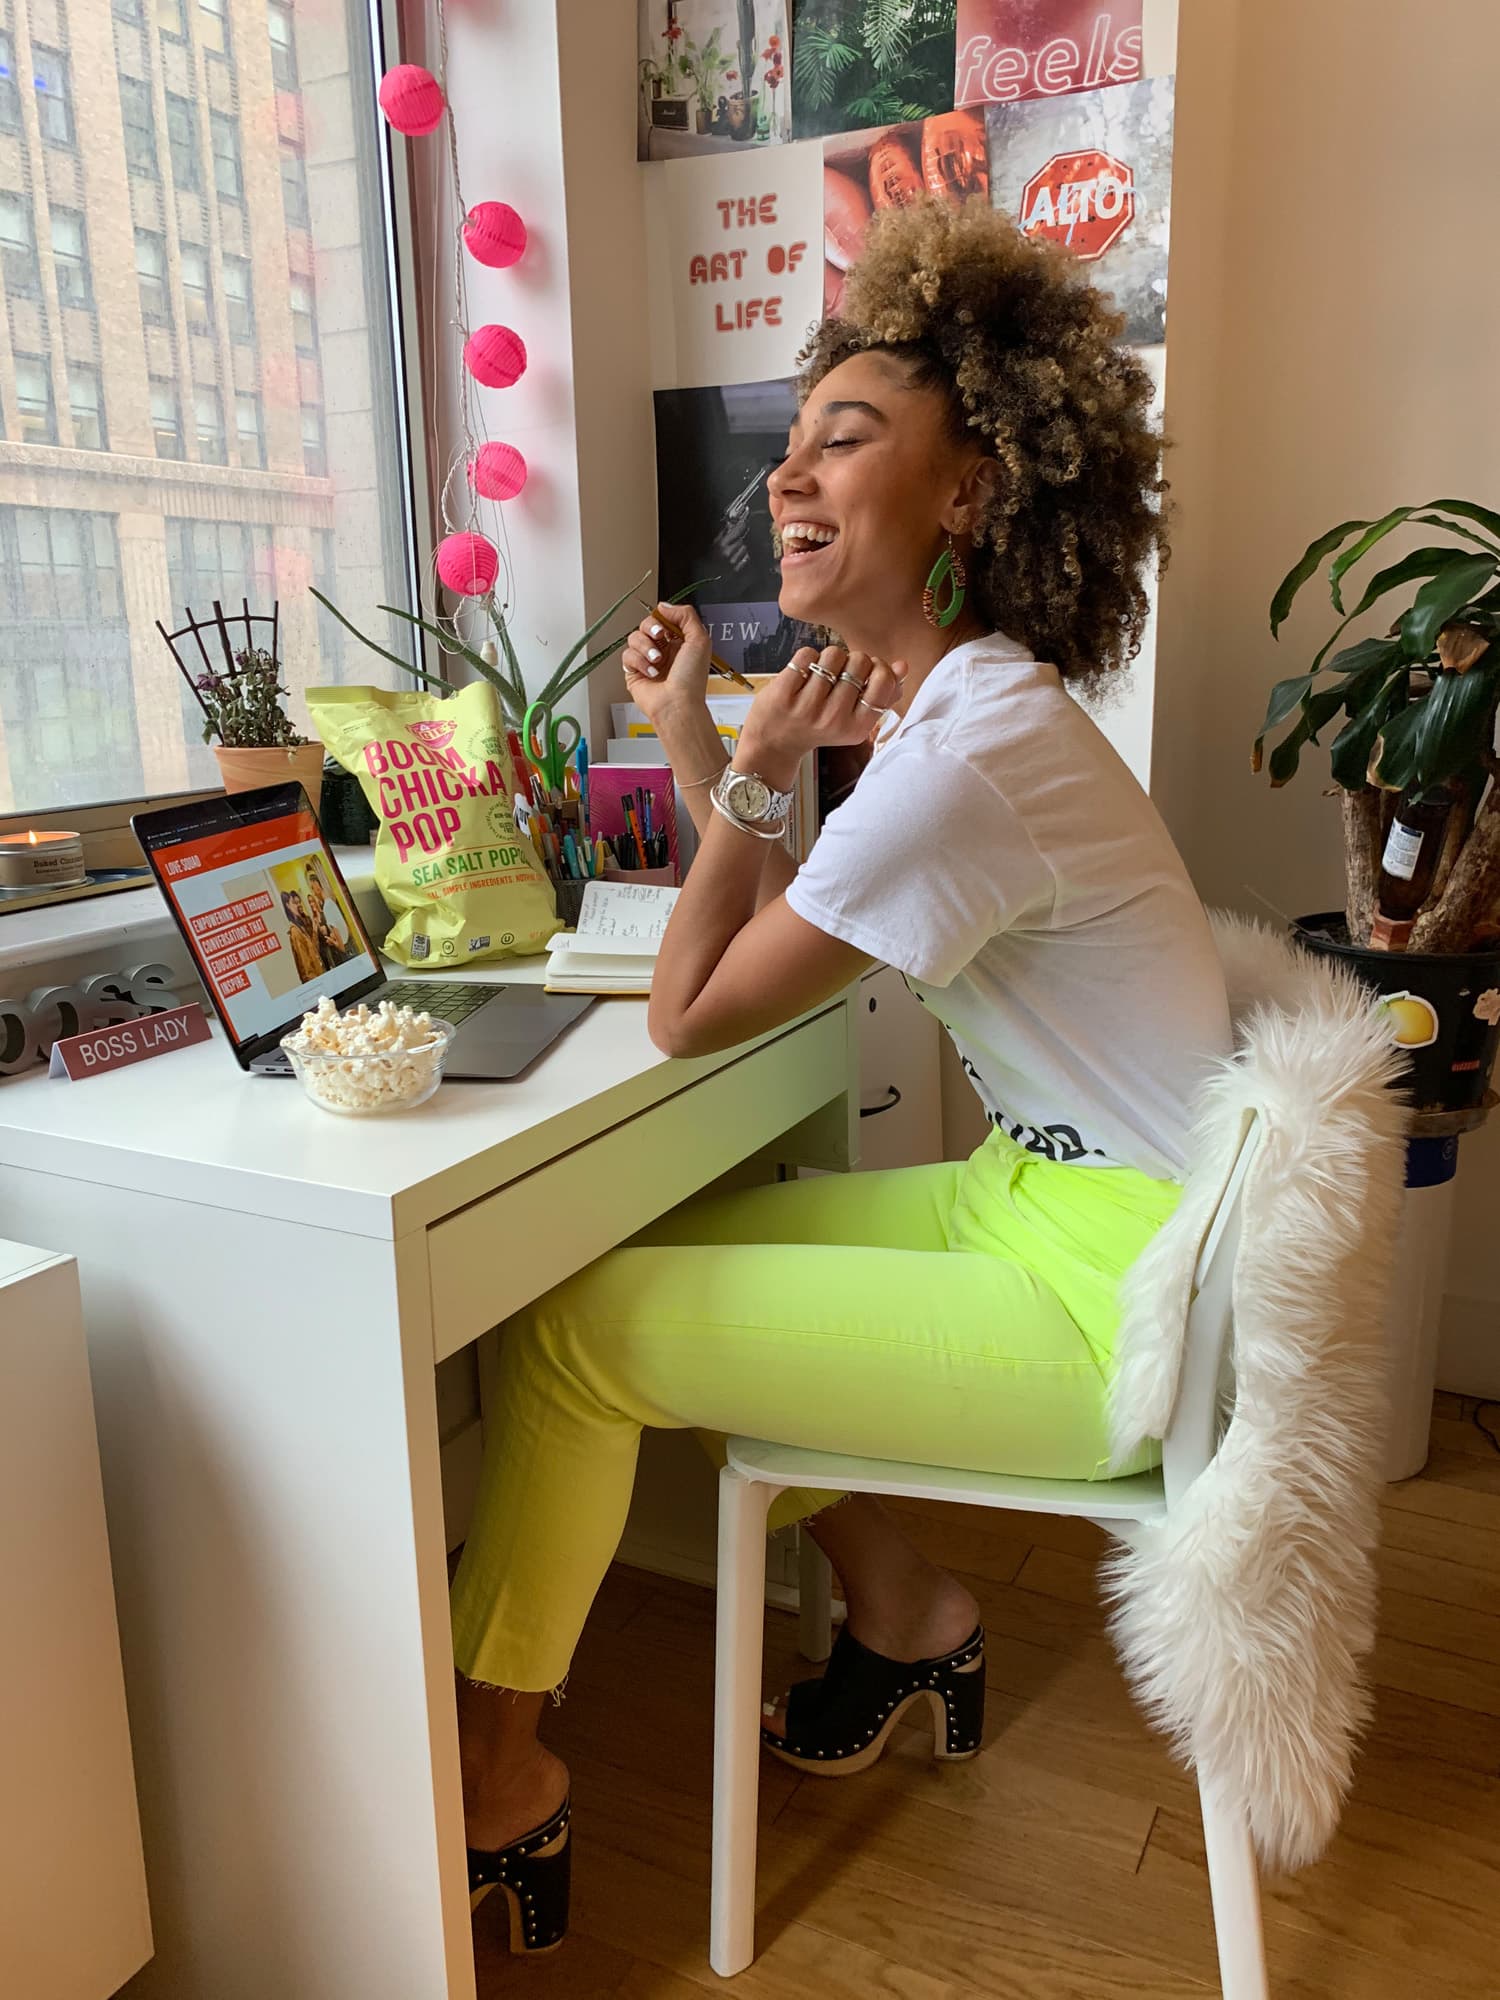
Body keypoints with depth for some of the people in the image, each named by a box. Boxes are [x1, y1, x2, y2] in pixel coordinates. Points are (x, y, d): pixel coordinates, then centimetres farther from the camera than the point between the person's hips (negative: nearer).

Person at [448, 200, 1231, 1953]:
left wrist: (755, 768, -10)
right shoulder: (948, 694, 6)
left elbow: (690, 1015, -16)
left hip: (1119, 1284, -9)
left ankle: (495, 1773, 14)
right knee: (666, 1243, 16)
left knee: (567, 1329, -9)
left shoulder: (965, 754, -25)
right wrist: (699, 750, 5)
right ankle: (903, 1612, 29)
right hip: (1056, 1193, 10)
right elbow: (773, 924, 14)